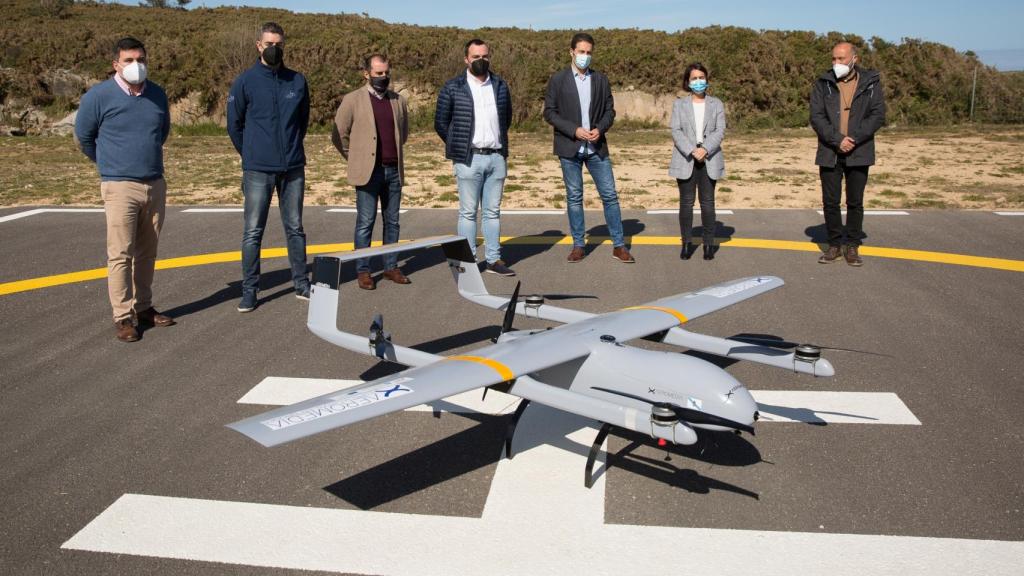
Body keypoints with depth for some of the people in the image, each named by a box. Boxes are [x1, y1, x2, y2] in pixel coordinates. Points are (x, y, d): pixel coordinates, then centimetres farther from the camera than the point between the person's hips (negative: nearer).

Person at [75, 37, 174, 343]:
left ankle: (144, 308, 22)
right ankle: (123, 317, 0)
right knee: (121, 255, -5)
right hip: (120, 187, -4)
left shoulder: (157, 94, 6)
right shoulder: (99, 96, -7)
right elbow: (84, 137, 7)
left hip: (156, 185, 4)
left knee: (147, 252, 11)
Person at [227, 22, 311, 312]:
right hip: (258, 170, -2)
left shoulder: (298, 81, 5)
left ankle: (301, 283, 21)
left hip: (293, 168, 3)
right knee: (253, 231, 0)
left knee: (295, 228, 11)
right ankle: (249, 290, 9)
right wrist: (251, 155, 12)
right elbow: (234, 124, 5)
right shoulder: (245, 82, -3)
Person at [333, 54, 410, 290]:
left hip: (394, 170, 4)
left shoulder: (398, 101, 11)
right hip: (368, 172, -4)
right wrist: (356, 158, 5)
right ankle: (362, 270, 6)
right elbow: (339, 135, 1)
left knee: (392, 222, 9)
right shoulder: (353, 100, -2)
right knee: (365, 223, -1)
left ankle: (391, 267, 17)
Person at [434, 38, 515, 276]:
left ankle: (494, 259, 15)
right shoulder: (453, 87, -2)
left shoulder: (500, 86, 9)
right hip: (469, 159, -3)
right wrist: (459, 147, 5)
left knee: (492, 211, 9)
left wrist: (498, 141, 15)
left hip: (497, 158, 4)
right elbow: (440, 122, 3)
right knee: (468, 212, 1)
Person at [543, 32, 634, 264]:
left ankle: (618, 245, 7)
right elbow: (549, 113, -3)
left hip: (596, 147, 2)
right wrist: (574, 130, -14)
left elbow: (610, 110, 9)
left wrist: (600, 129, -11)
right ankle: (578, 245, 14)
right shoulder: (558, 79, 0)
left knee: (609, 195, 0)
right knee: (574, 197, 4)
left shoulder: (601, 79, 9)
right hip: (569, 148, -2)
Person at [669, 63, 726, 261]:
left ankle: (709, 244, 6)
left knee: (707, 202, 1)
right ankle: (686, 243, 8)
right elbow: (676, 131, -2)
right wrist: (691, 151, -16)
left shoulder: (716, 104, 11)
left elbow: (720, 130, 1)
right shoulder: (679, 104, 10)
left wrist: (705, 149, -16)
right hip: (686, 160, 0)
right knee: (686, 202, 1)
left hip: (709, 160, 0)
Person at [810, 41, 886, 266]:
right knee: (830, 201, 5)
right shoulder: (823, 83, 2)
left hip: (858, 153, 0)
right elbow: (816, 117, -5)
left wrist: (854, 139, -16)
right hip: (829, 152, 1)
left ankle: (852, 247, 14)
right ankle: (834, 245, 17)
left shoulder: (871, 82, 2)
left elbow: (878, 115, -3)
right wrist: (837, 140, -16)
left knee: (855, 202, 5)